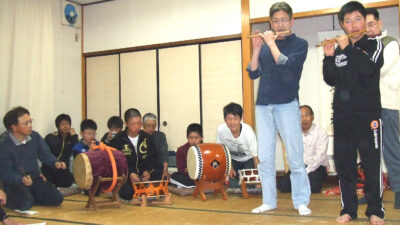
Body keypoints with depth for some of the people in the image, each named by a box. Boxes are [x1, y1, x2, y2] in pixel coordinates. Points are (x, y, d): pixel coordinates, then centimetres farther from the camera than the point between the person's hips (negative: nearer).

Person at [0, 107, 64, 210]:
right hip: (15, 183, -5)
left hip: (35, 179, 5)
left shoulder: (35, 136, -4)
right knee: (25, 204, -29)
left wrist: (55, 163, -17)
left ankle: (30, 197, 13)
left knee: (57, 199, -9)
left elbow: (45, 154, 4)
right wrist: (22, 179, -38)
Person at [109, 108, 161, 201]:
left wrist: (148, 171, -13)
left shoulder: (146, 137, 8)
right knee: (127, 193, -32)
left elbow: (153, 158, 7)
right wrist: (130, 174, -22)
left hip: (144, 173, 4)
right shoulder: (118, 139, -2)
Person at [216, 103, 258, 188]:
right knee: (233, 185, -10)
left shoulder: (248, 132, -34)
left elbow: (256, 156, -29)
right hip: (233, 159, 2)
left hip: (249, 159, -2)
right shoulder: (221, 130, -27)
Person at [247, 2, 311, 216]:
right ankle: (268, 201, 13)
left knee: (295, 156, -3)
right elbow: (253, 73, 7)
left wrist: (271, 43, -8)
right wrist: (257, 48, -2)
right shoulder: (265, 44, 13)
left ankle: (301, 202, 7)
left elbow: (286, 64, -15)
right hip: (263, 105, 4)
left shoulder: (299, 44, 3)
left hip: (287, 105, -4)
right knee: (264, 158, 4)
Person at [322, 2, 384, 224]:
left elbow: (369, 68, -15)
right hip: (342, 116, 3)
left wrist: (348, 48, -12)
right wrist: (329, 58, -6)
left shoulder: (374, 44, 5)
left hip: (368, 114, -3)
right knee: (344, 163, 5)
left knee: (372, 163, -2)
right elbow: (331, 80, 7)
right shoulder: (339, 49, 13)